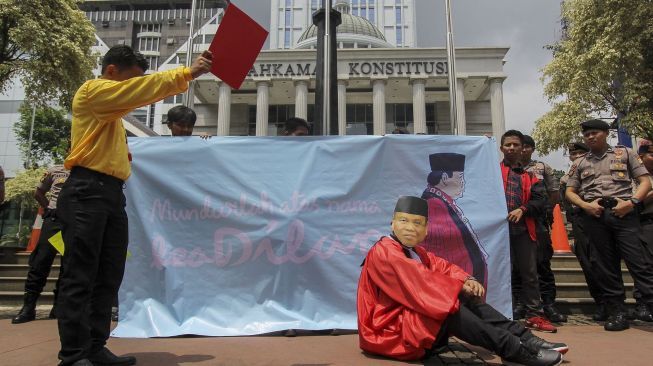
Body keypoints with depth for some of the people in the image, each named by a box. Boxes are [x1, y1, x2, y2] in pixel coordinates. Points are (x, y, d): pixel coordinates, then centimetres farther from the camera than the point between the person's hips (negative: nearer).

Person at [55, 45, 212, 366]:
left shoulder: (111, 110, 29)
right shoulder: (93, 90, 0)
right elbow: (141, 90, -13)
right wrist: (187, 72, -15)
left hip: (111, 193, 9)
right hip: (87, 192, -9)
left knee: (108, 277, 7)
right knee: (80, 277, -8)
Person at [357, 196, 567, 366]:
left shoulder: (417, 253, 16)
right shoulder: (382, 253, -15)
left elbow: (442, 267, 5)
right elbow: (418, 280, -23)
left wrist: (466, 280, -16)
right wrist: (459, 286, -16)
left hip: (414, 317, 9)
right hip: (389, 330, -9)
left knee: (468, 299, -5)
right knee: (451, 308, -28)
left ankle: (526, 340, -9)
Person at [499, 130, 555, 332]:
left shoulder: (529, 175, 16)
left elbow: (540, 200, 7)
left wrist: (523, 209, -10)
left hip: (523, 229, 2)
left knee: (529, 272, 6)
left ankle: (534, 315, 14)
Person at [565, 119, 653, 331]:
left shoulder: (624, 153, 13)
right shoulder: (580, 163, 17)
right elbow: (569, 192, 15)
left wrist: (632, 202, -10)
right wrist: (586, 205, -4)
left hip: (622, 212, -2)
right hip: (594, 216, 2)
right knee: (605, 266, 4)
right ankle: (617, 312, 11)